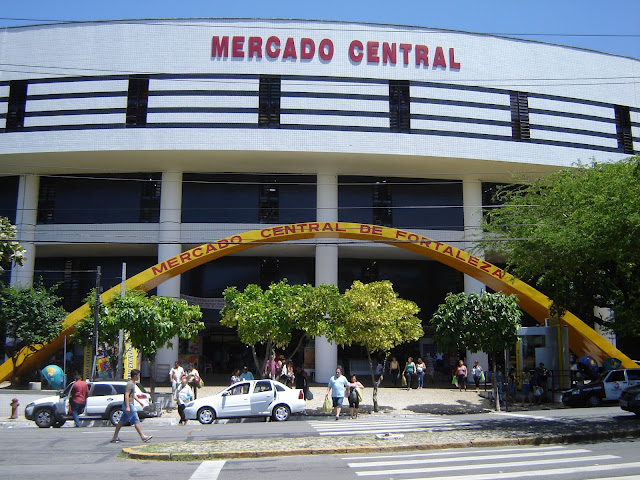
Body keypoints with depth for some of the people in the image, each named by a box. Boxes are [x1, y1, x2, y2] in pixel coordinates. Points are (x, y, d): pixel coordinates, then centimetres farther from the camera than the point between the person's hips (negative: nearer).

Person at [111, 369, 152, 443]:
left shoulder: (133, 383, 16)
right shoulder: (130, 384, -15)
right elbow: (126, 395, -22)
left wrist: (139, 401, 29)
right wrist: (128, 406, -27)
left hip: (131, 405, 10)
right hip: (129, 405, -10)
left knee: (122, 421, 11)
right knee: (136, 421, -7)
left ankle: (115, 437, 14)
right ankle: (143, 436, -5)